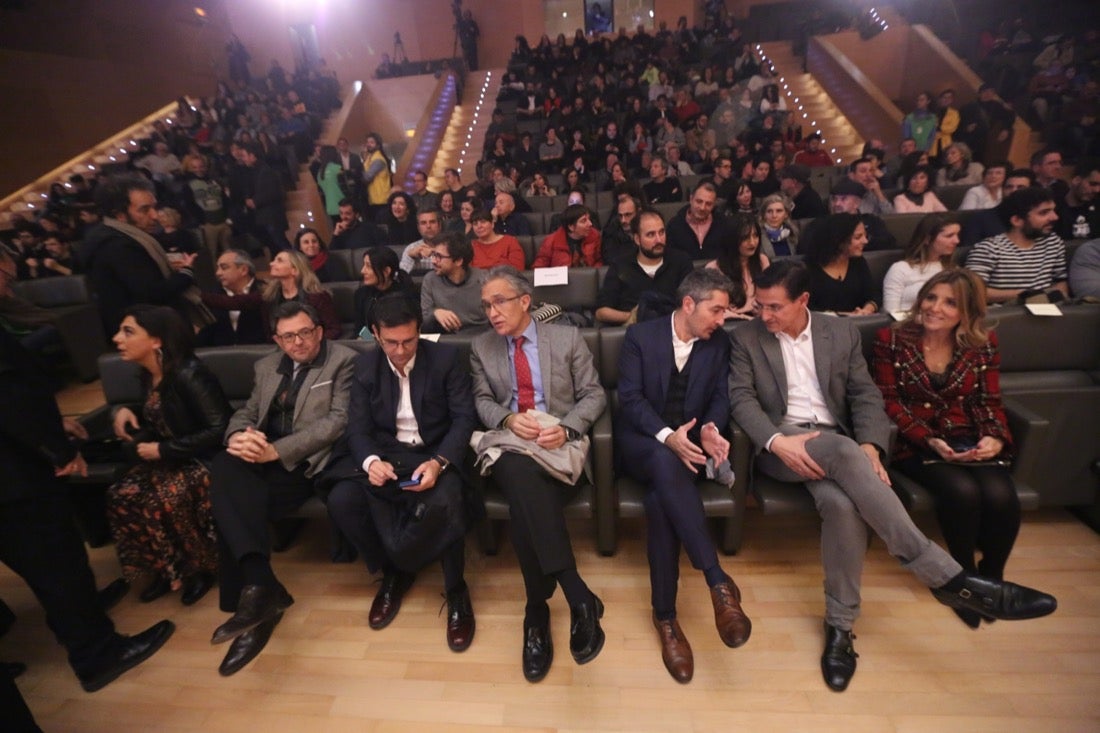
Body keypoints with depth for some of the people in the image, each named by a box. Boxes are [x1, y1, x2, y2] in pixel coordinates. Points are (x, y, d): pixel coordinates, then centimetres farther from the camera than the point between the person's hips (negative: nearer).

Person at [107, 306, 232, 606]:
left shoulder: (189, 375, -23)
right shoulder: (148, 374, 5)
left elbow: (219, 429, -26)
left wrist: (163, 450, -20)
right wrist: (124, 412, 4)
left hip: (207, 457, -8)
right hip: (170, 457, 9)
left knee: (164, 500, -29)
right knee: (121, 496, -13)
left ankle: (198, 568, -2)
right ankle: (166, 567, 6)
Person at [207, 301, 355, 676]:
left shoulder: (343, 361, -1)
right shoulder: (267, 366, 21)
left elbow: (338, 420, -12)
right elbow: (247, 411, 18)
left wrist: (276, 450, -20)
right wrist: (237, 435, -8)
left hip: (306, 462, -5)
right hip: (262, 457, 6)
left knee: (235, 505, -25)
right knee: (225, 467, -27)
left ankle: (255, 588, -15)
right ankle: (260, 585, -29)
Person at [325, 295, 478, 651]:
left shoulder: (446, 358, -7)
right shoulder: (365, 366, 3)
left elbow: (464, 419, -10)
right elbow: (358, 428, 0)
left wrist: (438, 463, -27)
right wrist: (371, 460, -23)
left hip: (437, 453, -3)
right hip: (385, 455, 4)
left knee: (444, 502, -34)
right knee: (340, 501, -22)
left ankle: (456, 591, -6)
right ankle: (394, 572, 6)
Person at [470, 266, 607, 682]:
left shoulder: (567, 338, 9)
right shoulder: (481, 348, 16)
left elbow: (594, 395, 5)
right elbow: (482, 401, 11)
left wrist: (567, 427, -14)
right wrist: (508, 419, -12)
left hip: (560, 445, -1)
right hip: (509, 447, 1)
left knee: (524, 501, -33)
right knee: (521, 478, -36)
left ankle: (537, 610, -16)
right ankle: (579, 597, -30)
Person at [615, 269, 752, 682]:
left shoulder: (719, 343, 10)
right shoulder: (640, 335, -1)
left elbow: (720, 398, 5)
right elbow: (630, 398, -10)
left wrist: (711, 429, -19)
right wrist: (666, 436, -26)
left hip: (688, 444, 2)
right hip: (643, 443, -1)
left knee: (660, 497, -32)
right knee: (666, 464, -38)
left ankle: (665, 615, -21)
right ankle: (718, 582, -34)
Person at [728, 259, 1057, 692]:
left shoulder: (842, 333, 12)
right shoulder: (746, 339, 4)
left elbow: (865, 395, 8)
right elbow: (741, 399, -5)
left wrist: (870, 446, -11)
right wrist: (778, 441, -21)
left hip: (835, 446, 3)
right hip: (781, 445, -2)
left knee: (842, 502, -31)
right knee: (843, 451, -35)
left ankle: (839, 625, -14)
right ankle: (947, 577, -27)